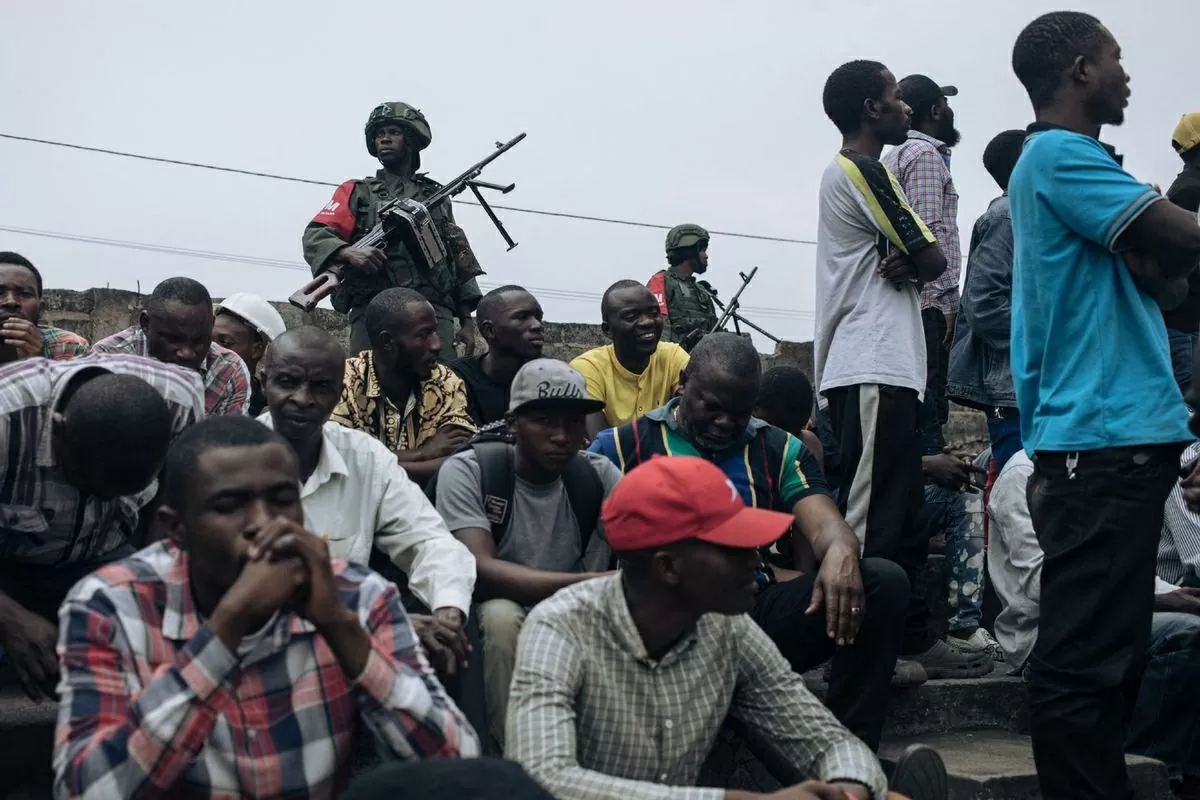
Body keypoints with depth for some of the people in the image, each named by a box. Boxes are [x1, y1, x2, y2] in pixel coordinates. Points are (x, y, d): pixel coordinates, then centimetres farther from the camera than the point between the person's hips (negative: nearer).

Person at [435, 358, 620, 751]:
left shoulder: (598, 475, -4)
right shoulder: (467, 471, -14)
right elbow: (481, 571, -27)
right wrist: (589, 584, -37)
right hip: (489, 627, -3)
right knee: (501, 615, -35)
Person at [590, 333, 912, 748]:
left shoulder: (780, 450, 19)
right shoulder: (622, 445, 10)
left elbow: (824, 524, 4)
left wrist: (840, 552, -21)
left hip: (760, 610, 4)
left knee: (883, 581, -17)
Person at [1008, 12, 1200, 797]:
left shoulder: (1067, 162, 21)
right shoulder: (1058, 155, -8)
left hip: (1116, 434, 10)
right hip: (1105, 437, -10)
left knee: (1105, 649, 15)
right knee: (1085, 659, -8)